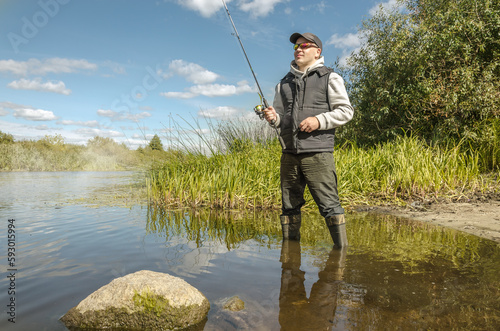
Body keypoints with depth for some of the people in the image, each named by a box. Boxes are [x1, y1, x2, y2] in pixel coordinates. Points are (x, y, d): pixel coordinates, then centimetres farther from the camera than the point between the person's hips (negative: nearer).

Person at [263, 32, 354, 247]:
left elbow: (346, 111, 2)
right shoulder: (285, 83, 21)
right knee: (289, 206, 10)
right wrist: (273, 117, -2)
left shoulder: (329, 78, 7)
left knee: (329, 205, -8)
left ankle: (342, 249, 2)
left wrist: (319, 120, -13)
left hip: (317, 151, -5)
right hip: (289, 153, 5)